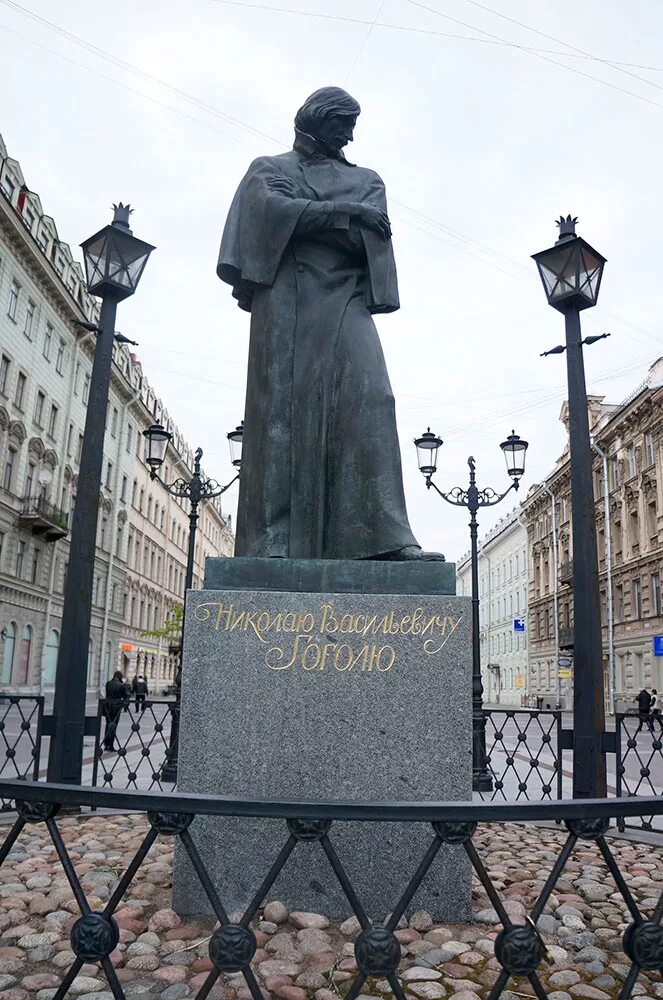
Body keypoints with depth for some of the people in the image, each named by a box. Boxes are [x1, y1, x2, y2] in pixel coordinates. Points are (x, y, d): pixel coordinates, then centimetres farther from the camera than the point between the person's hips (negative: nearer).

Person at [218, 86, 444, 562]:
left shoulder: (367, 180, 27)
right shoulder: (270, 168, 21)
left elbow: (373, 238, 8)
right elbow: (272, 209, -2)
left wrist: (308, 219, -2)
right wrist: (342, 212, -4)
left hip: (344, 300, 2)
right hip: (286, 300, -2)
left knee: (369, 399, -18)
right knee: (284, 407, -14)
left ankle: (386, 537, -26)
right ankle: (274, 540, -17)